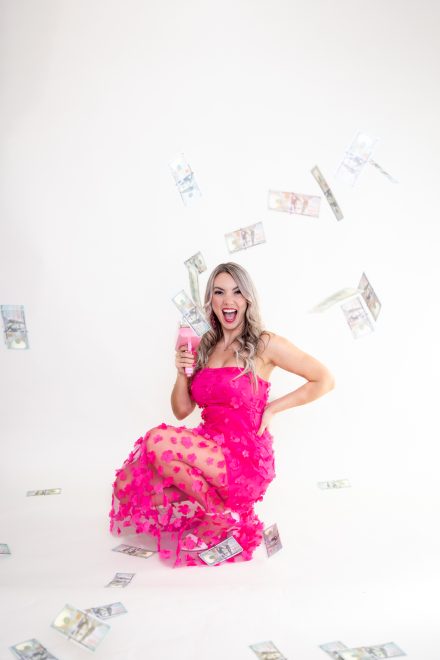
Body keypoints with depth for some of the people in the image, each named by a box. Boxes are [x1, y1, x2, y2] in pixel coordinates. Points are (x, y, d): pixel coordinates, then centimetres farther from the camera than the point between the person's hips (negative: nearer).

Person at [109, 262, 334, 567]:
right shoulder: (205, 346, 11)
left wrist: (272, 408, -5)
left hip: (246, 459, -6)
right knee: (129, 484, -14)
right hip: (208, 447, 6)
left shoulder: (264, 344, -5)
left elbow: (325, 380, -2)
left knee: (158, 440, -26)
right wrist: (182, 373, -6)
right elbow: (182, 410, 12)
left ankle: (224, 515, -7)